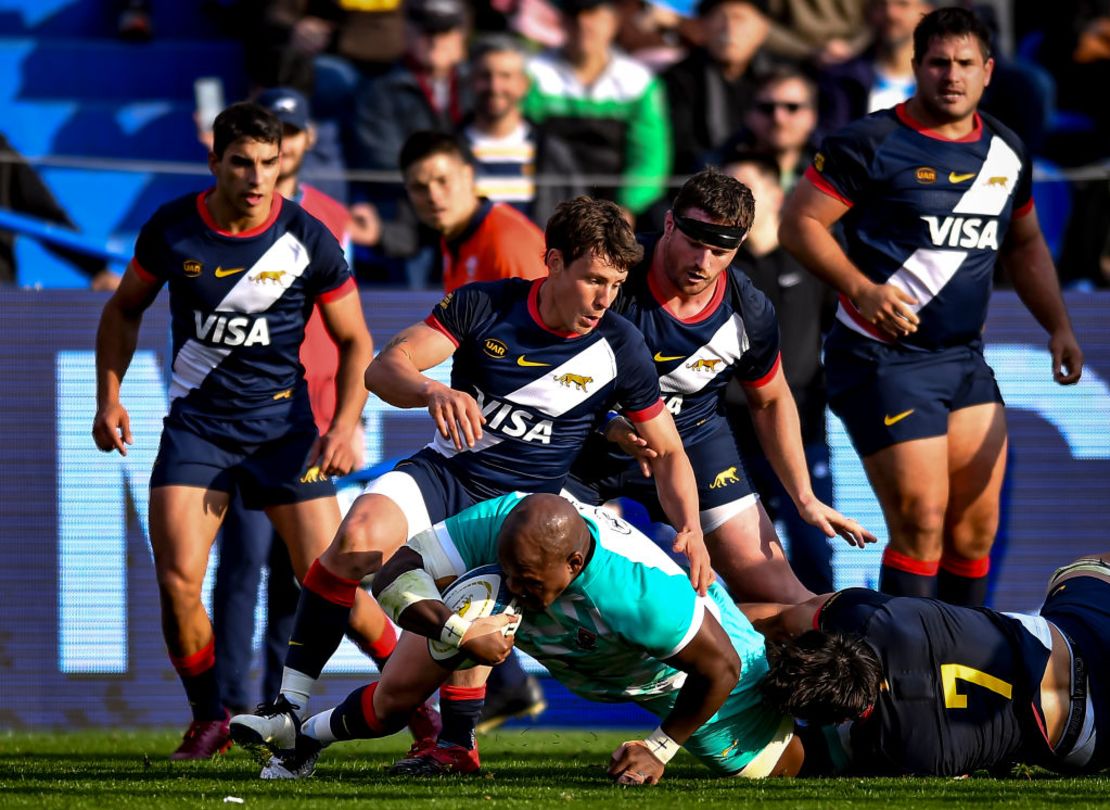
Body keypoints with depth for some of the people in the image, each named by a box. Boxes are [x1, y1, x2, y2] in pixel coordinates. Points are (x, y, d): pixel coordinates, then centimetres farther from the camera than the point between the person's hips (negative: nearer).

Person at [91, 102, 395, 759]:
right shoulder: (171, 231, -5)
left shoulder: (309, 242, -9)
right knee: (178, 581, -14)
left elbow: (355, 342, 3)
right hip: (196, 426, 1)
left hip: (284, 427, -1)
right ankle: (209, 721, 8)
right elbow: (125, 309, 14)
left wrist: (344, 427, -9)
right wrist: (109, 395, 6)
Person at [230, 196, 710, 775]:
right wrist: (433, 391, -36)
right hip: (445, 471, 0)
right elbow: (384, 368, -13)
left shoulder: (620, 350, -6)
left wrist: (690, 528, -12)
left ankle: (456, 743, -1)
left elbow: (667, 451, 5)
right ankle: (290, 709, -24)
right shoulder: (484, 305, -7)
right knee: (358, 534, -28)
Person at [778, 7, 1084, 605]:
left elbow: (1025, 247, 25)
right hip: (883, 359, -6)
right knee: (921, 522, -12)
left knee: (977, 525, 5)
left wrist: (1058, 326, 13)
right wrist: (862, 289, -21)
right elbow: (798, 223, -9)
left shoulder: (1006, 152, 11)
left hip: (965, 359, 6)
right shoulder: (872, 144, -9)